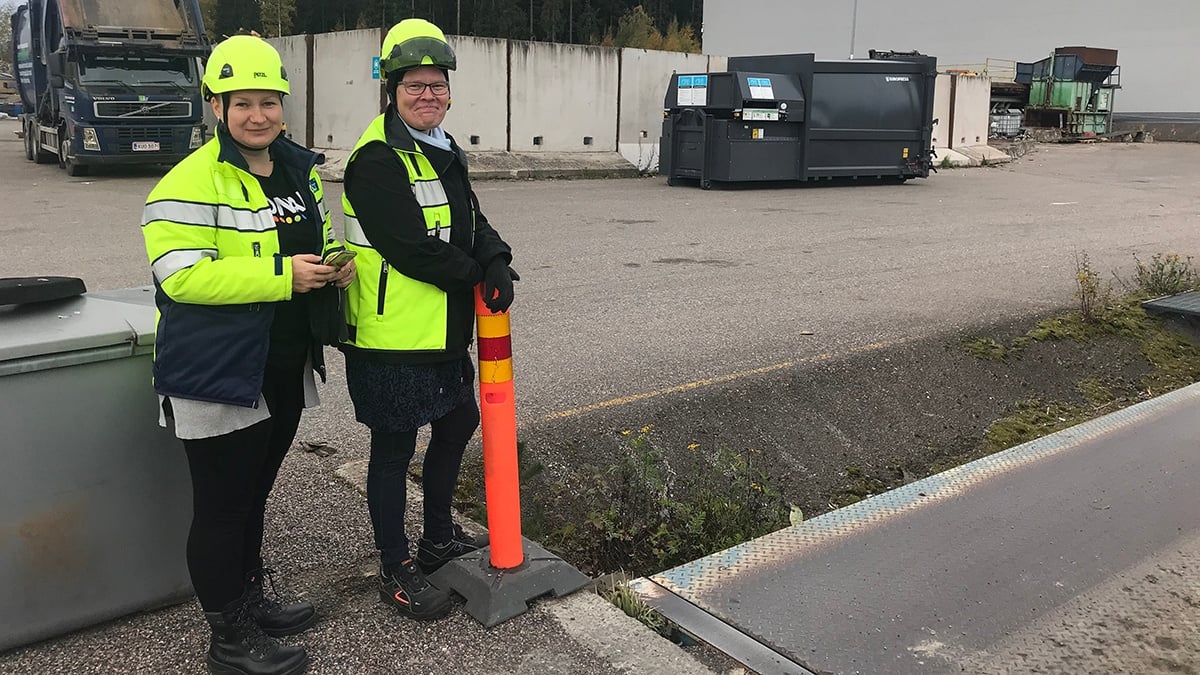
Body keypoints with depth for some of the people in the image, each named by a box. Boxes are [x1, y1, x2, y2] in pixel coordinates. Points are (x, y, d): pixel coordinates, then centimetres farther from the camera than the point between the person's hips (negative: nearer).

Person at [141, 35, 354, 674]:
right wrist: (282, 275, -26)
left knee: (253, 494, 23)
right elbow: (181, 275, -24)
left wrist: (336, 263, 0)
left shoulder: (300, 171, 10)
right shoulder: (190, 182, -16)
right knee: (222, 506, 5)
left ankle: (252, 598, 41)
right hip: (219, 375, -8)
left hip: (286, 368, 8)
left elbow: (318, 241, 24)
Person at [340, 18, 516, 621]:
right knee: (394, 449, 3)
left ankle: (438, 537, 42)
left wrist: (496, 261, -11)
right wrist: (478, 274, -11)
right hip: (391, 335, -10)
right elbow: (413, 250, -24)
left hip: (444, 328, 10)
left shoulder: (443, 152, 13)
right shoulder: (378, 159, -17)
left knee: (458, 421, 22)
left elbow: (471, 222, 10)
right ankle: (395, 571, 19)